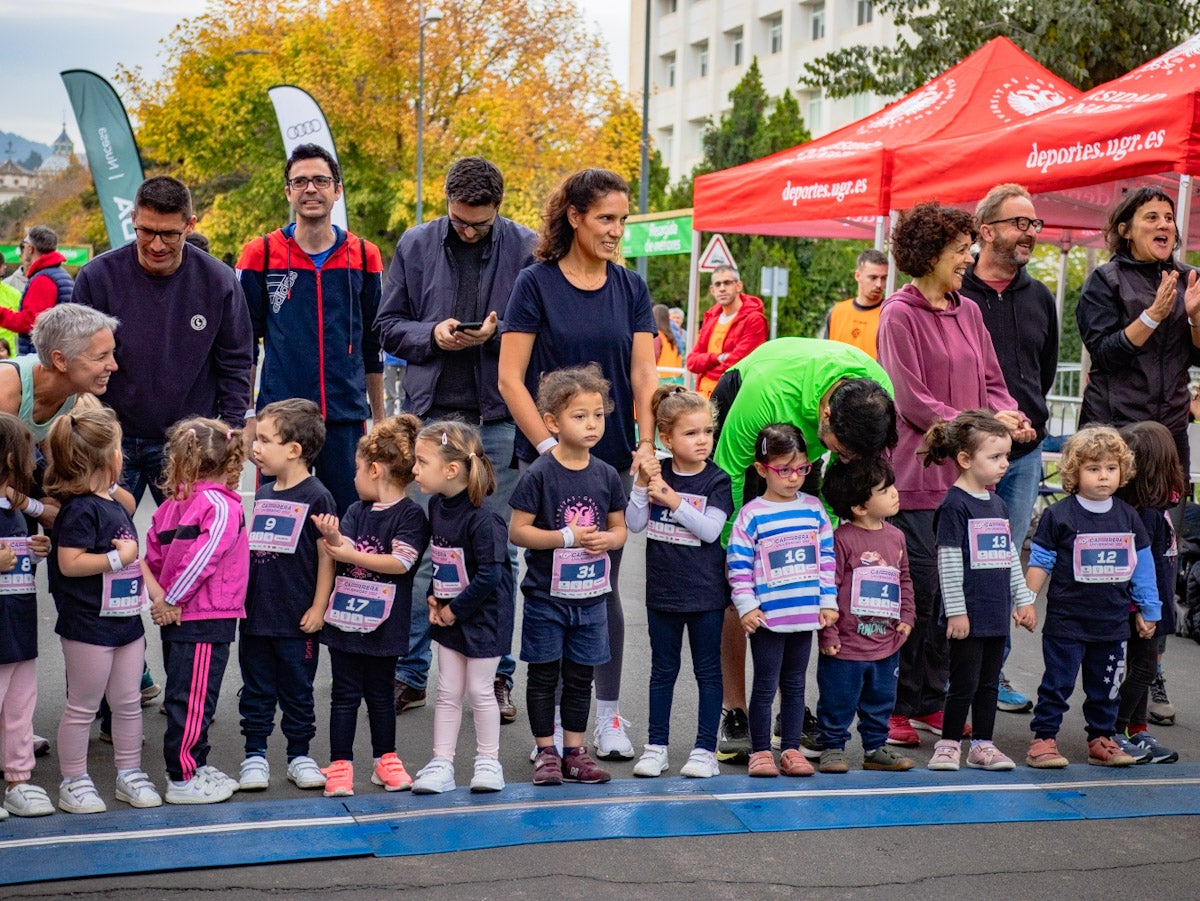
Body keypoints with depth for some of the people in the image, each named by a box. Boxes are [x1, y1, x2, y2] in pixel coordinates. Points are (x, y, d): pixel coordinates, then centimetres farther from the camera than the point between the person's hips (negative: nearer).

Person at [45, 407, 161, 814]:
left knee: (128, 703, 15)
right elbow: (69, 563, -25)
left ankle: (129, 773, 26)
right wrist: (120, 557, -20)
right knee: (82, 707, 4)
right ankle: (73, 782, 15)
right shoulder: (80, 509, -18)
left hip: (126, 621, 9)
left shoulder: (114, 505, 11)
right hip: (89, 626, -9)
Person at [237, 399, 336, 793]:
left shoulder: (316, 497, -11)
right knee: (256, 689, 11)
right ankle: (255, 754, 20)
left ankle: (300, 755, 19)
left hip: (296, 620, -5)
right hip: (255, 613, 6)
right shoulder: (262, 494, 9)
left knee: (297, 691, 7)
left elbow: (326, 556, -10)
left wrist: (318, 607, -12)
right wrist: (240, 596, 13)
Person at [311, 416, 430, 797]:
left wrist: (349, 554, -21)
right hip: (345, 618, 4)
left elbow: (401, 562, -19)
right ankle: (340, 766, 10)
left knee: (379, 694, 11)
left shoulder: (411, 515, -9)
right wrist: (333, 537, -29)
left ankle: (386, 760, 26)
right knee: (345, 694, 6)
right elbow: (347, 548, -6)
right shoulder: (356, 511, 7)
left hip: (384, 623, -3)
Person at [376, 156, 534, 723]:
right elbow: (388, 326, 9)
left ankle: (496, 676, 16)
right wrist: (432, 334, -9)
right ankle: (410, 673, 16)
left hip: (499, 420, -1)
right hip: (430, 414, 2)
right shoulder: (416, 245, 6)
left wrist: (497, 334, -17)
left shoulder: (526, 249, 0)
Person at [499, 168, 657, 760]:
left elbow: (643, 374, 2)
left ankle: (608, 715, 19)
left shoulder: (630, 288, 7)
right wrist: (550, 446, -14)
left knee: (604, 586, 9)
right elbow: (510, 379, -7)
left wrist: (646, 445, -11)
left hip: (613, 460, 3)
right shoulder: (536, 284, -4)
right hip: (548, 459, -3)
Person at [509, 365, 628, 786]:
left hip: (591, 594, 4)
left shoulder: (606, 475, 2)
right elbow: (517, 531, -12)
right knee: (544, 674, 5)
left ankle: (574, 751, 22)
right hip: (546, 594, -4)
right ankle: (546, 752, 16)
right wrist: (567, 537, -20)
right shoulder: (539, 475, -12)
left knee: (580, 676, 12)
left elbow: (619, 528, 11)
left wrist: (607, 539, -12)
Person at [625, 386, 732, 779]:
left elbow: (710, 530, -17)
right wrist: (642, 486, -15)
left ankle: (705, 749, 13)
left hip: (706, 593, -2)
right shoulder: (657, 475, 0)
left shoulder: (717, 481, -7)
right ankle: (656, 746, 20)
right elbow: (634, 524, -2)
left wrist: (675, 500, -23)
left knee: (708, 671, 6)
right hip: (662, 591, 3)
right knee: (663, 669, 12)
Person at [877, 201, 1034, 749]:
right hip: (917, 474, -7)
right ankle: (895, 709, 7)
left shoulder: (968, 312, 15)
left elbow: (991, 383, 16)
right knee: (914, 591, -4)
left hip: (966, 475, 7)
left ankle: (930, 702, 19)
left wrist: (1011, 416, -4)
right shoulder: (900, 314, -6)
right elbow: (913, 401, -11)